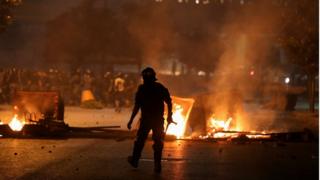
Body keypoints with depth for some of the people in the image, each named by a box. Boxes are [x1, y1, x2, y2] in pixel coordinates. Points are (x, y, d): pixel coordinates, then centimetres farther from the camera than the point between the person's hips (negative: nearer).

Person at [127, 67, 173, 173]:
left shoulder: (142, 89, -8)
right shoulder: (161, 88, 0)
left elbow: (136, 107, -9)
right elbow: (169, 103, 0)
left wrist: (131, 120, -5)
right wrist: (169, 116, 12)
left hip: (145, 120, -2)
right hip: (158, 120, 2)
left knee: (140, 140, 13)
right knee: (158, 142, 5)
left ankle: (134, 160, 27)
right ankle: (157, 165, 1)